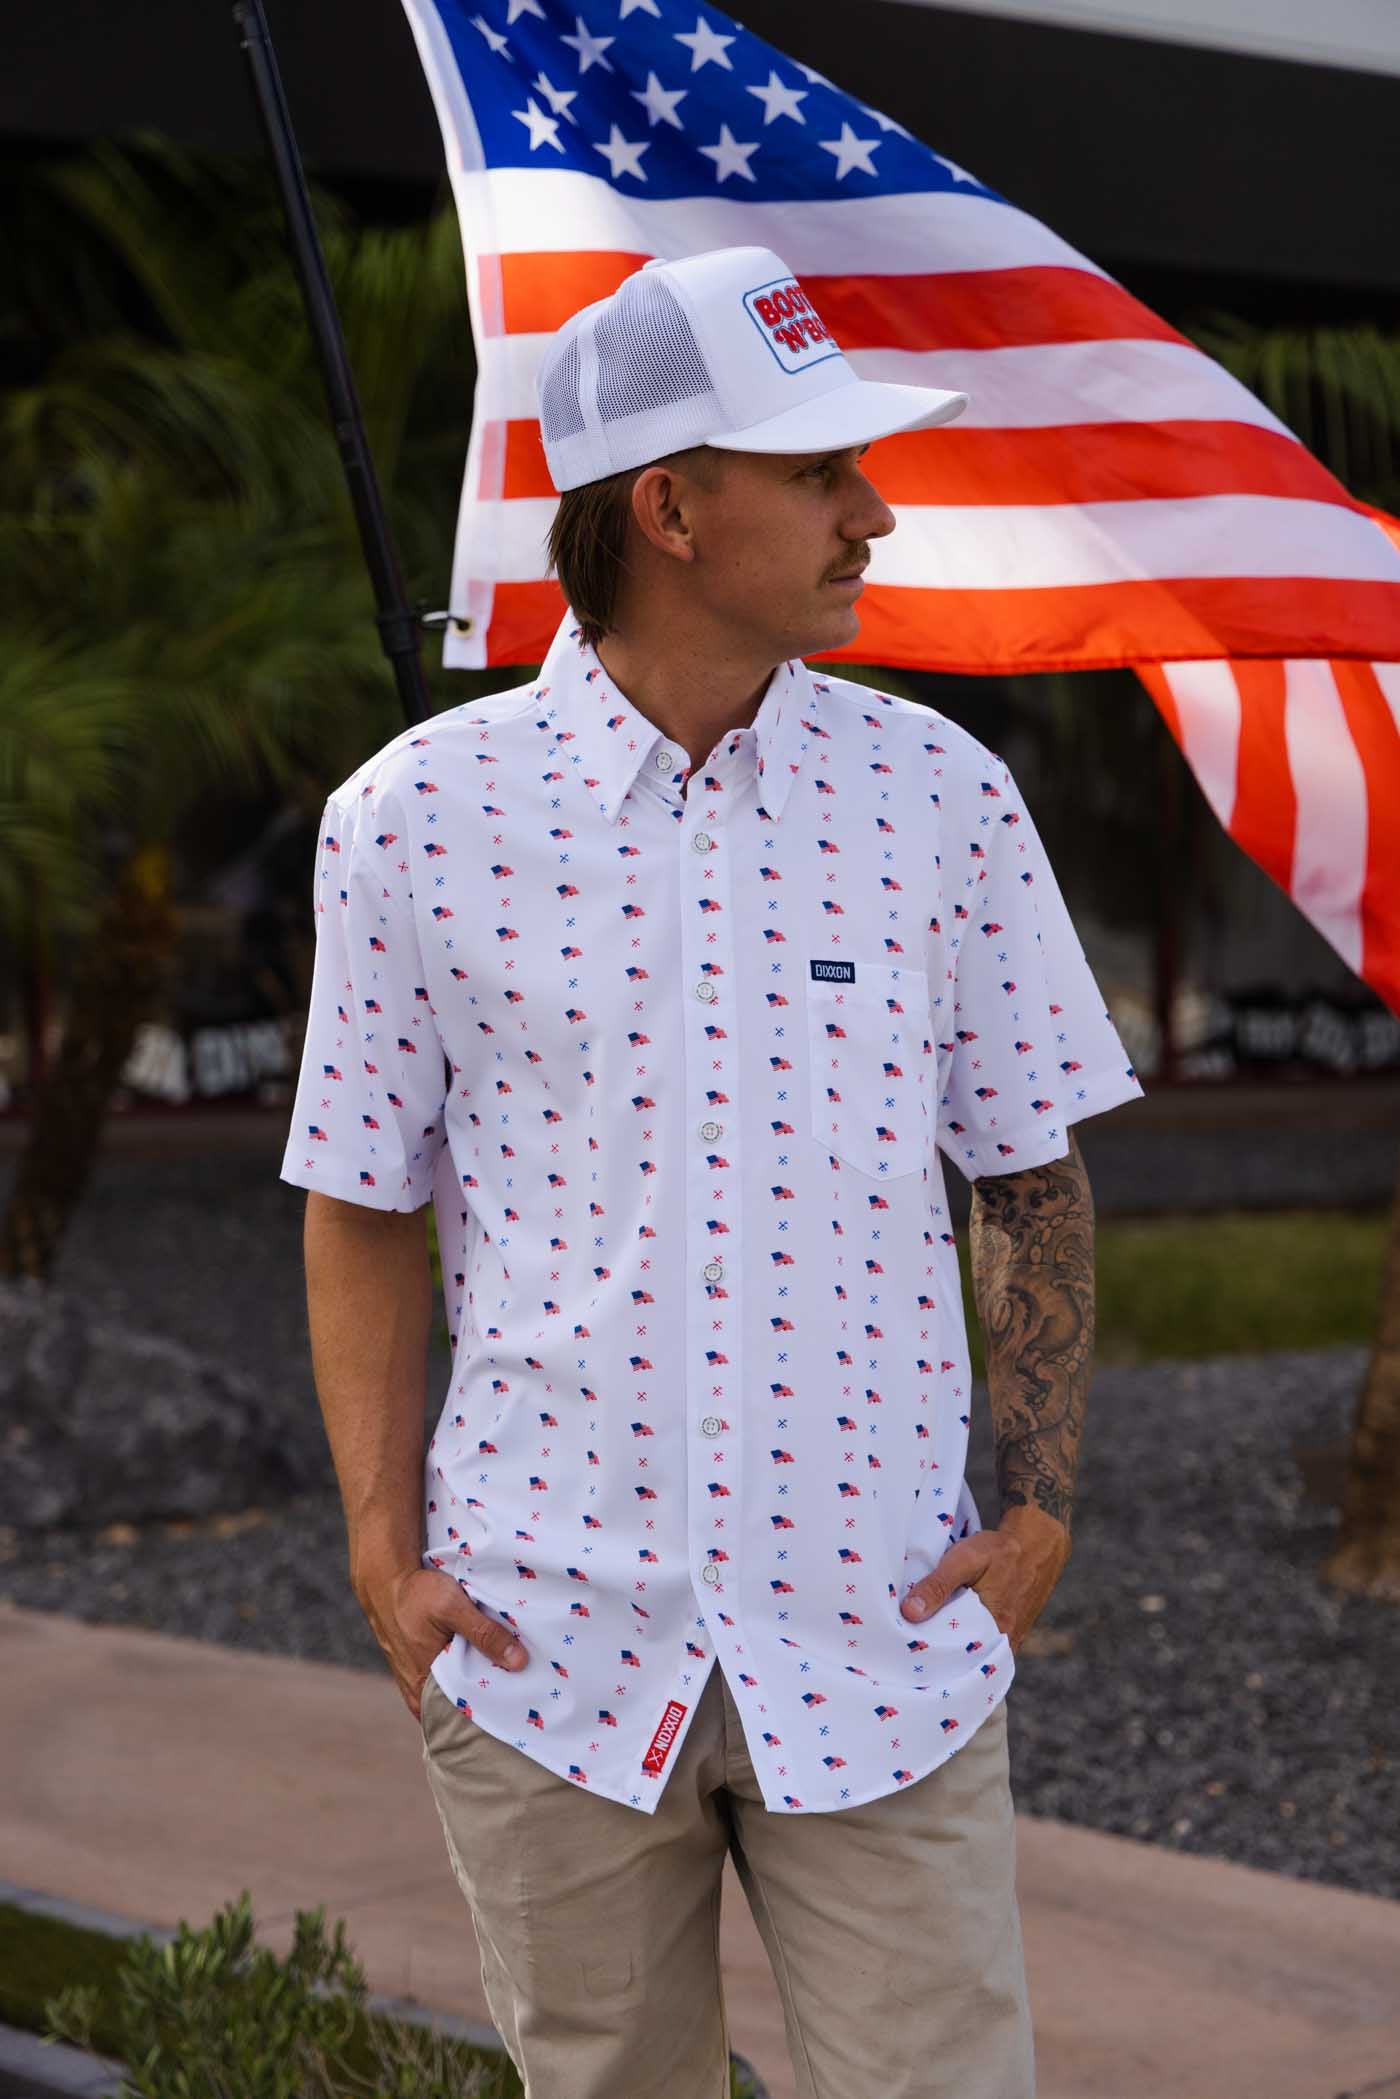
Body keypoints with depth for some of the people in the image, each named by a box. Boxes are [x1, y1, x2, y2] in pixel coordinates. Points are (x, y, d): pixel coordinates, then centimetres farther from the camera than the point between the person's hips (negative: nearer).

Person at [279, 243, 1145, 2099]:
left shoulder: (939, 796, 0)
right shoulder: (417, 820, -3)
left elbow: (1035, 1175, 7)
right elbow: (365, 1211, 5)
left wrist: (1038, 1508, -1)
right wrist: (386, 1553, -1)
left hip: (878, 1633, 0)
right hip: (547, 1647, 0)